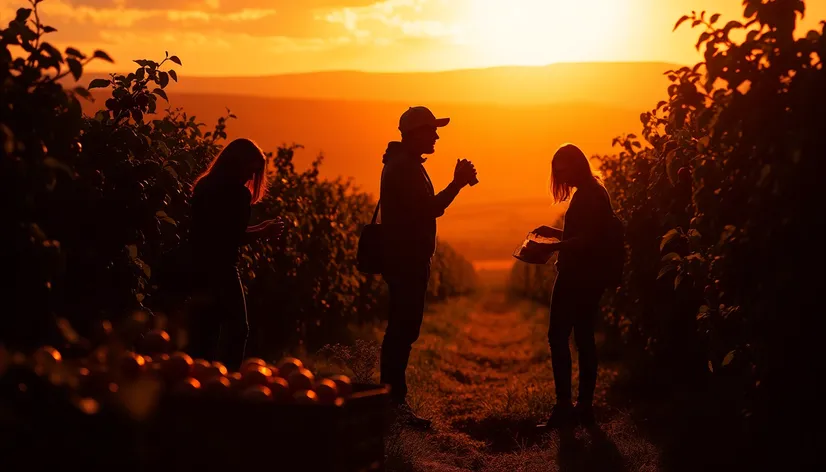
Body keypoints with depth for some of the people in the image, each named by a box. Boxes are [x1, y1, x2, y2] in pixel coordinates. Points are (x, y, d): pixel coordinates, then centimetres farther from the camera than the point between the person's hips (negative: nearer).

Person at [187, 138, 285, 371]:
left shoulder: (204, 186, 14)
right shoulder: (237, 193, -11)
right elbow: (234, 237, -14)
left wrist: (260, 228, 18)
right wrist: (263, 232, 2)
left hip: (198, 269, 8)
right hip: (220, 270, -8)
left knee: (203, 333, 12)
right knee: (235, 329, -1)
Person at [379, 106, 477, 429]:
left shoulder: (406, 165, 18)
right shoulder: (403, 167, -16)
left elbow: (426, 208, 18)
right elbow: (430, 210, -23)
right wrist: (458, 184, -19)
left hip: (408, 260, 11)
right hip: (405, 261, -11)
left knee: (402, 329, 14)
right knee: (403, 330, -10)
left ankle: (391, 397, 22)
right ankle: (396, 403, -7)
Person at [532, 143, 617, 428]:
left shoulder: (589, 196, -14)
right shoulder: (591, 194, 17)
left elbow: (588, 240, -23)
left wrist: (555, 246, -28)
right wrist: (554, 233, 16)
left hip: (578, 278, -10)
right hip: (586, 278, 11)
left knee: (558, 337, -10)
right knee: (584, 339, 11)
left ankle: (564, 407, -11)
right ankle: (584, 407, 15)